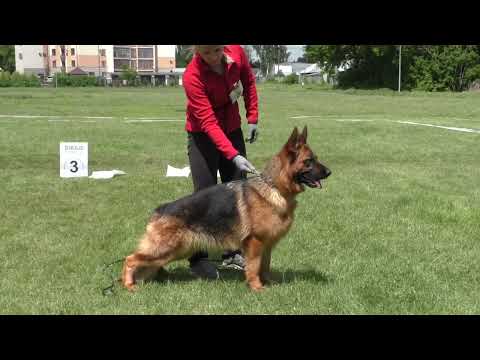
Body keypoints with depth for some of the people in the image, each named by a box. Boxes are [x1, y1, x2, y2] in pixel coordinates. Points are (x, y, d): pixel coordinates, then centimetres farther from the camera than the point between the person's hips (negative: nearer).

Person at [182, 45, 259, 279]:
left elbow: (249, 82, 6)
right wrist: (234, 156, -39)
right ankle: (198, 259, 4)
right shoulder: (193, 76, -28)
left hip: (232, 130, 6)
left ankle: (232, 253, 20)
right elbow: (209, 123, -31)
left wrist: (252, 118, 2)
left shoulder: (236, 52, -15)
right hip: (202, 135, -5)